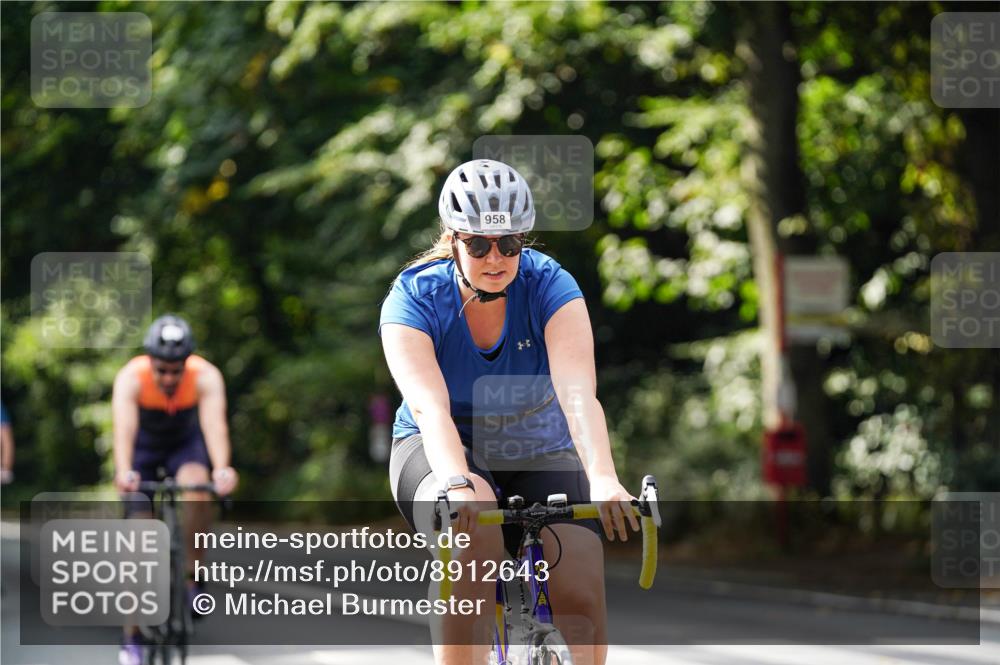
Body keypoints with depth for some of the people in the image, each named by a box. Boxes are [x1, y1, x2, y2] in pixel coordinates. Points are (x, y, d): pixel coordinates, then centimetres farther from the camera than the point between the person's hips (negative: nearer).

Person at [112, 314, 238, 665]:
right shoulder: (131, 378, -32)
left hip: (186, 442, 0)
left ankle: (191, 579, -17)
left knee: (197, 489, -34)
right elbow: (124, 428, -46)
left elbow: (214, 424, -45)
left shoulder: (206, 377, -31)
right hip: (144, 445, 0)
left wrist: (222, 469, -63)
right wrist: (124, 472, -64)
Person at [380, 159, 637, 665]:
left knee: (582, 595, -22)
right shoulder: (413, 299, -18)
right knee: (474, 528, -36)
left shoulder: (550, 286, -17)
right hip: (442, 453, -2)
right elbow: (429, 406, -34)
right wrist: (457, 483, -53)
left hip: (540, 455, 2)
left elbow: (578, 392, -32)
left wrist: (603, 479, -49)